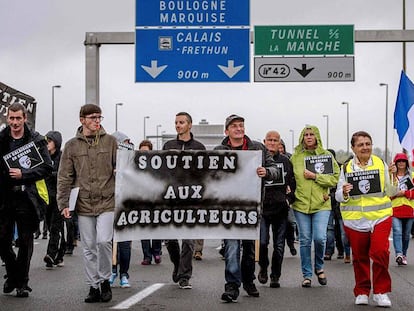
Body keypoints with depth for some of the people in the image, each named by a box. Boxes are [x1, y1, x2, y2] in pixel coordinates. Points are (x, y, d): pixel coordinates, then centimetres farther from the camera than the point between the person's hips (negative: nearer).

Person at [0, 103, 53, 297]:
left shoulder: (36, 140, 0)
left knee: (25, 242, 3)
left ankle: (22, 283, 14)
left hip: (27, 198, -2)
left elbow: (47, 168, -4)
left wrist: (23, 174, -14)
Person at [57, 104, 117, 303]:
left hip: (107, 202, -1)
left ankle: (105, 280, 8)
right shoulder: (72, 146, 5)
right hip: (84, 204, 2)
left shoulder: (110, 142, 4)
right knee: (89, 247, 7)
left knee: (104, 241, -14)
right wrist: (63, 203, -2)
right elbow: (65, 177, 5)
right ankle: (93, 287, 18)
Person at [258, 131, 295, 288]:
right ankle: (263, 268, 18)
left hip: (280, 209, 2)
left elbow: (293, 183, 14)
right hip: (262, 207, -2)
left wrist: (290, 199, 1)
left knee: (279, 245, 4)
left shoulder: (285, 161, 10)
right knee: (262, 241, -9)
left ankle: (275, 276, 15)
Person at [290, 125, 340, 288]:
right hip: (301, 204, 1)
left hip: (321, 204, -1)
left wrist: (315, 176, -12)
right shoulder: (295, 156, 6)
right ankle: (307, 275, 14)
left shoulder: (326, 155, 3)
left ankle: (319, 267, 17)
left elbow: (335, 178, -3)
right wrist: (293, 192, -3)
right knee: (305, 240, 4)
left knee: (320, 238, -11)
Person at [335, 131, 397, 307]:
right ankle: (362, 292, 23)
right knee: (360, 256, 7)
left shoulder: (381, 163, 6)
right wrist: (344, 193, -17)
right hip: (355, 220, 1)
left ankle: (381, 291, 1)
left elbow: (389, 191, 10)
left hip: (380, 217, -1)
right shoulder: (346, 168, 6)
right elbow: (338, 196, 6)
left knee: (380, 252, -14)